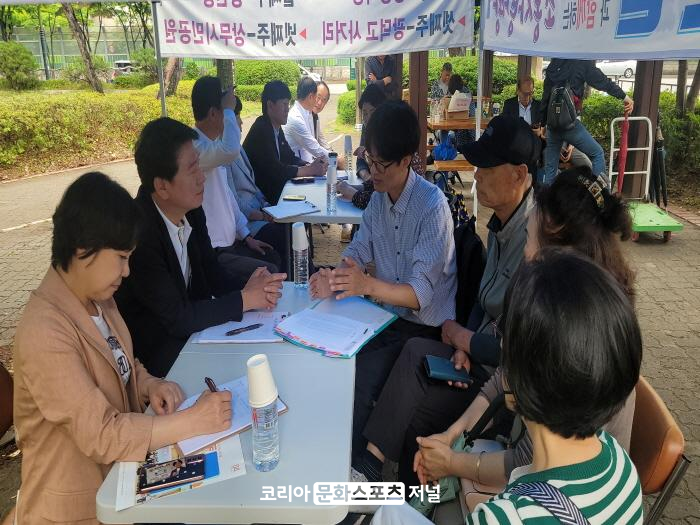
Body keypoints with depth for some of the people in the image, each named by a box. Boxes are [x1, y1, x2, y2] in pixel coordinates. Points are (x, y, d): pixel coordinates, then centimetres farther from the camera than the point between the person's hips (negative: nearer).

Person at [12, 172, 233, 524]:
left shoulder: (97, 298, -1)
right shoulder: (44, 334, -27)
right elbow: (100, 435, -26)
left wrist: (149, 386, -6)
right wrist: (193, 421, -25)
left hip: (117, 473, 7)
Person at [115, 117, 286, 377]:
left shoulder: (191, 210, -7)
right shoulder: (139, 231, -28)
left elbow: (211, 269, 6)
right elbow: (176, 318, -25)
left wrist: (248, 289, -13)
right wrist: (244, 299, -19)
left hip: (190, 323, 7)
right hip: (155, 352, -6)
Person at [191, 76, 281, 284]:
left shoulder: (212, 143, 11)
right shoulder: (193, 146, -21)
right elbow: (231, 150, -42)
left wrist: (247, 235, 14)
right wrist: (229, 110, -24)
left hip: (230, 243, 10)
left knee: (274, 257, 16)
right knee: (268, 273, -16)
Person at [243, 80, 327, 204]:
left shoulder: (277, 129, 9)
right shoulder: (261, 130, -18)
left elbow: (290, 158, 13)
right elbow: (276, 171, -23)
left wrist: (311, 166, -6)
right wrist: (310, 169, -17)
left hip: (276, 188, 8)